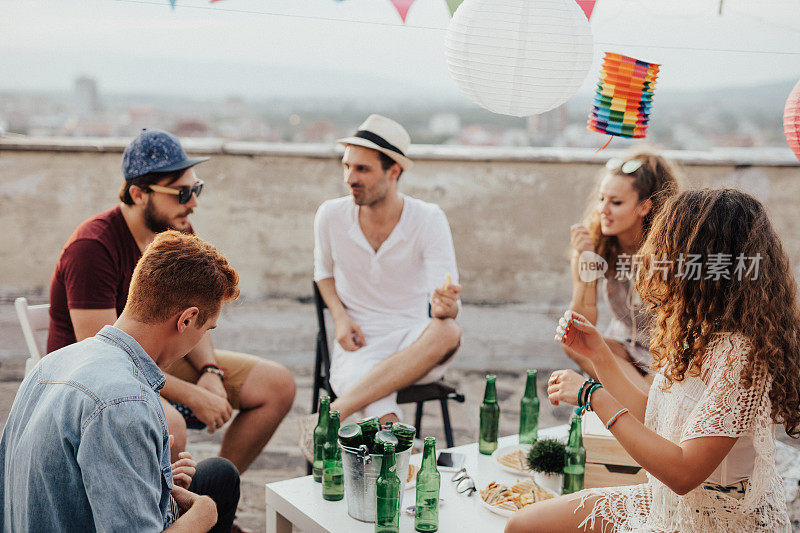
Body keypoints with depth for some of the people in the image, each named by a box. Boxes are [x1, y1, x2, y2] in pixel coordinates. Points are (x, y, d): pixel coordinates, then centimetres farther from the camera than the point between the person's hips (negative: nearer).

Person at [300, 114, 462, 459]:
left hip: (413, 346, 1)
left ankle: (331, 414, -35)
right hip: (358, 344, 0)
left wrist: (444, 307, -40)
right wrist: (340, 316, -2)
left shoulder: (428, 220, -8)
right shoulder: (331, 216, -3)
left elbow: (447, 302, -14)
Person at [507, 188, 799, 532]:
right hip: (668, 504, 8)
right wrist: (600, 355, 7)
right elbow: (652, 425, 8)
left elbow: (683, 472, -31)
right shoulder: (698, 335, 2)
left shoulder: (738, 354, -27)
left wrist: (596, 398, -25)